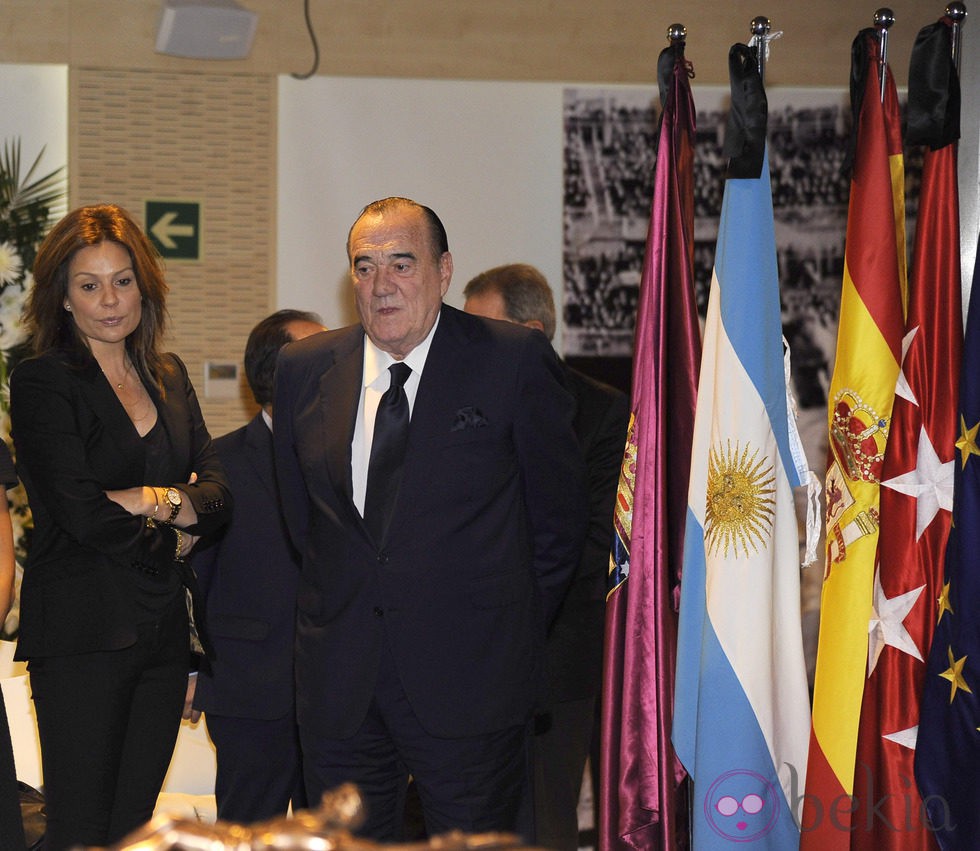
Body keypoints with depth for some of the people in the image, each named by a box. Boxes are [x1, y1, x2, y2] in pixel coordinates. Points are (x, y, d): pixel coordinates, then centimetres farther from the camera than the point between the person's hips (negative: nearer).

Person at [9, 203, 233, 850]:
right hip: (82, 633, -6)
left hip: (163, 628, 6)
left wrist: (153, 499, -10)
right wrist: (173, 523, -2)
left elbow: (218, 496, 7)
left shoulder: (169, 377, 15)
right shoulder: (43, 383, -5)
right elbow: (81, 515, -15)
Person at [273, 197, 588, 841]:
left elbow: (559, 510, 2)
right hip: (340, 685, 4)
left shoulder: (515, 360, -5)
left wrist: (512, 635, 5)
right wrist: (338, 606, 13)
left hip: (469, 675, -4)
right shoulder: (306, 369, 7)